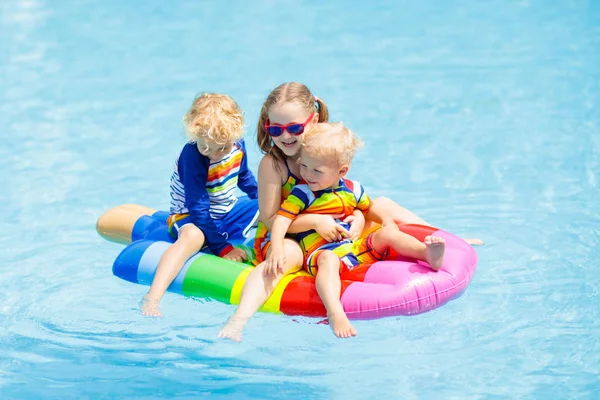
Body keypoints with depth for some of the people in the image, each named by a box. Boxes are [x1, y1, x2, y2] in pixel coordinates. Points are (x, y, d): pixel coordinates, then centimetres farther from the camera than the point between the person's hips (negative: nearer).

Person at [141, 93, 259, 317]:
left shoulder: (238, 146, -7)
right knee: (193, 236, -41)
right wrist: (222, 248, -28)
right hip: (192, 218, -8)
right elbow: (199, 209, -28)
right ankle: (151, 299, -55)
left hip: (228, 212, 8)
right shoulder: (192, 157, -28)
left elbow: (244, 178, 17)